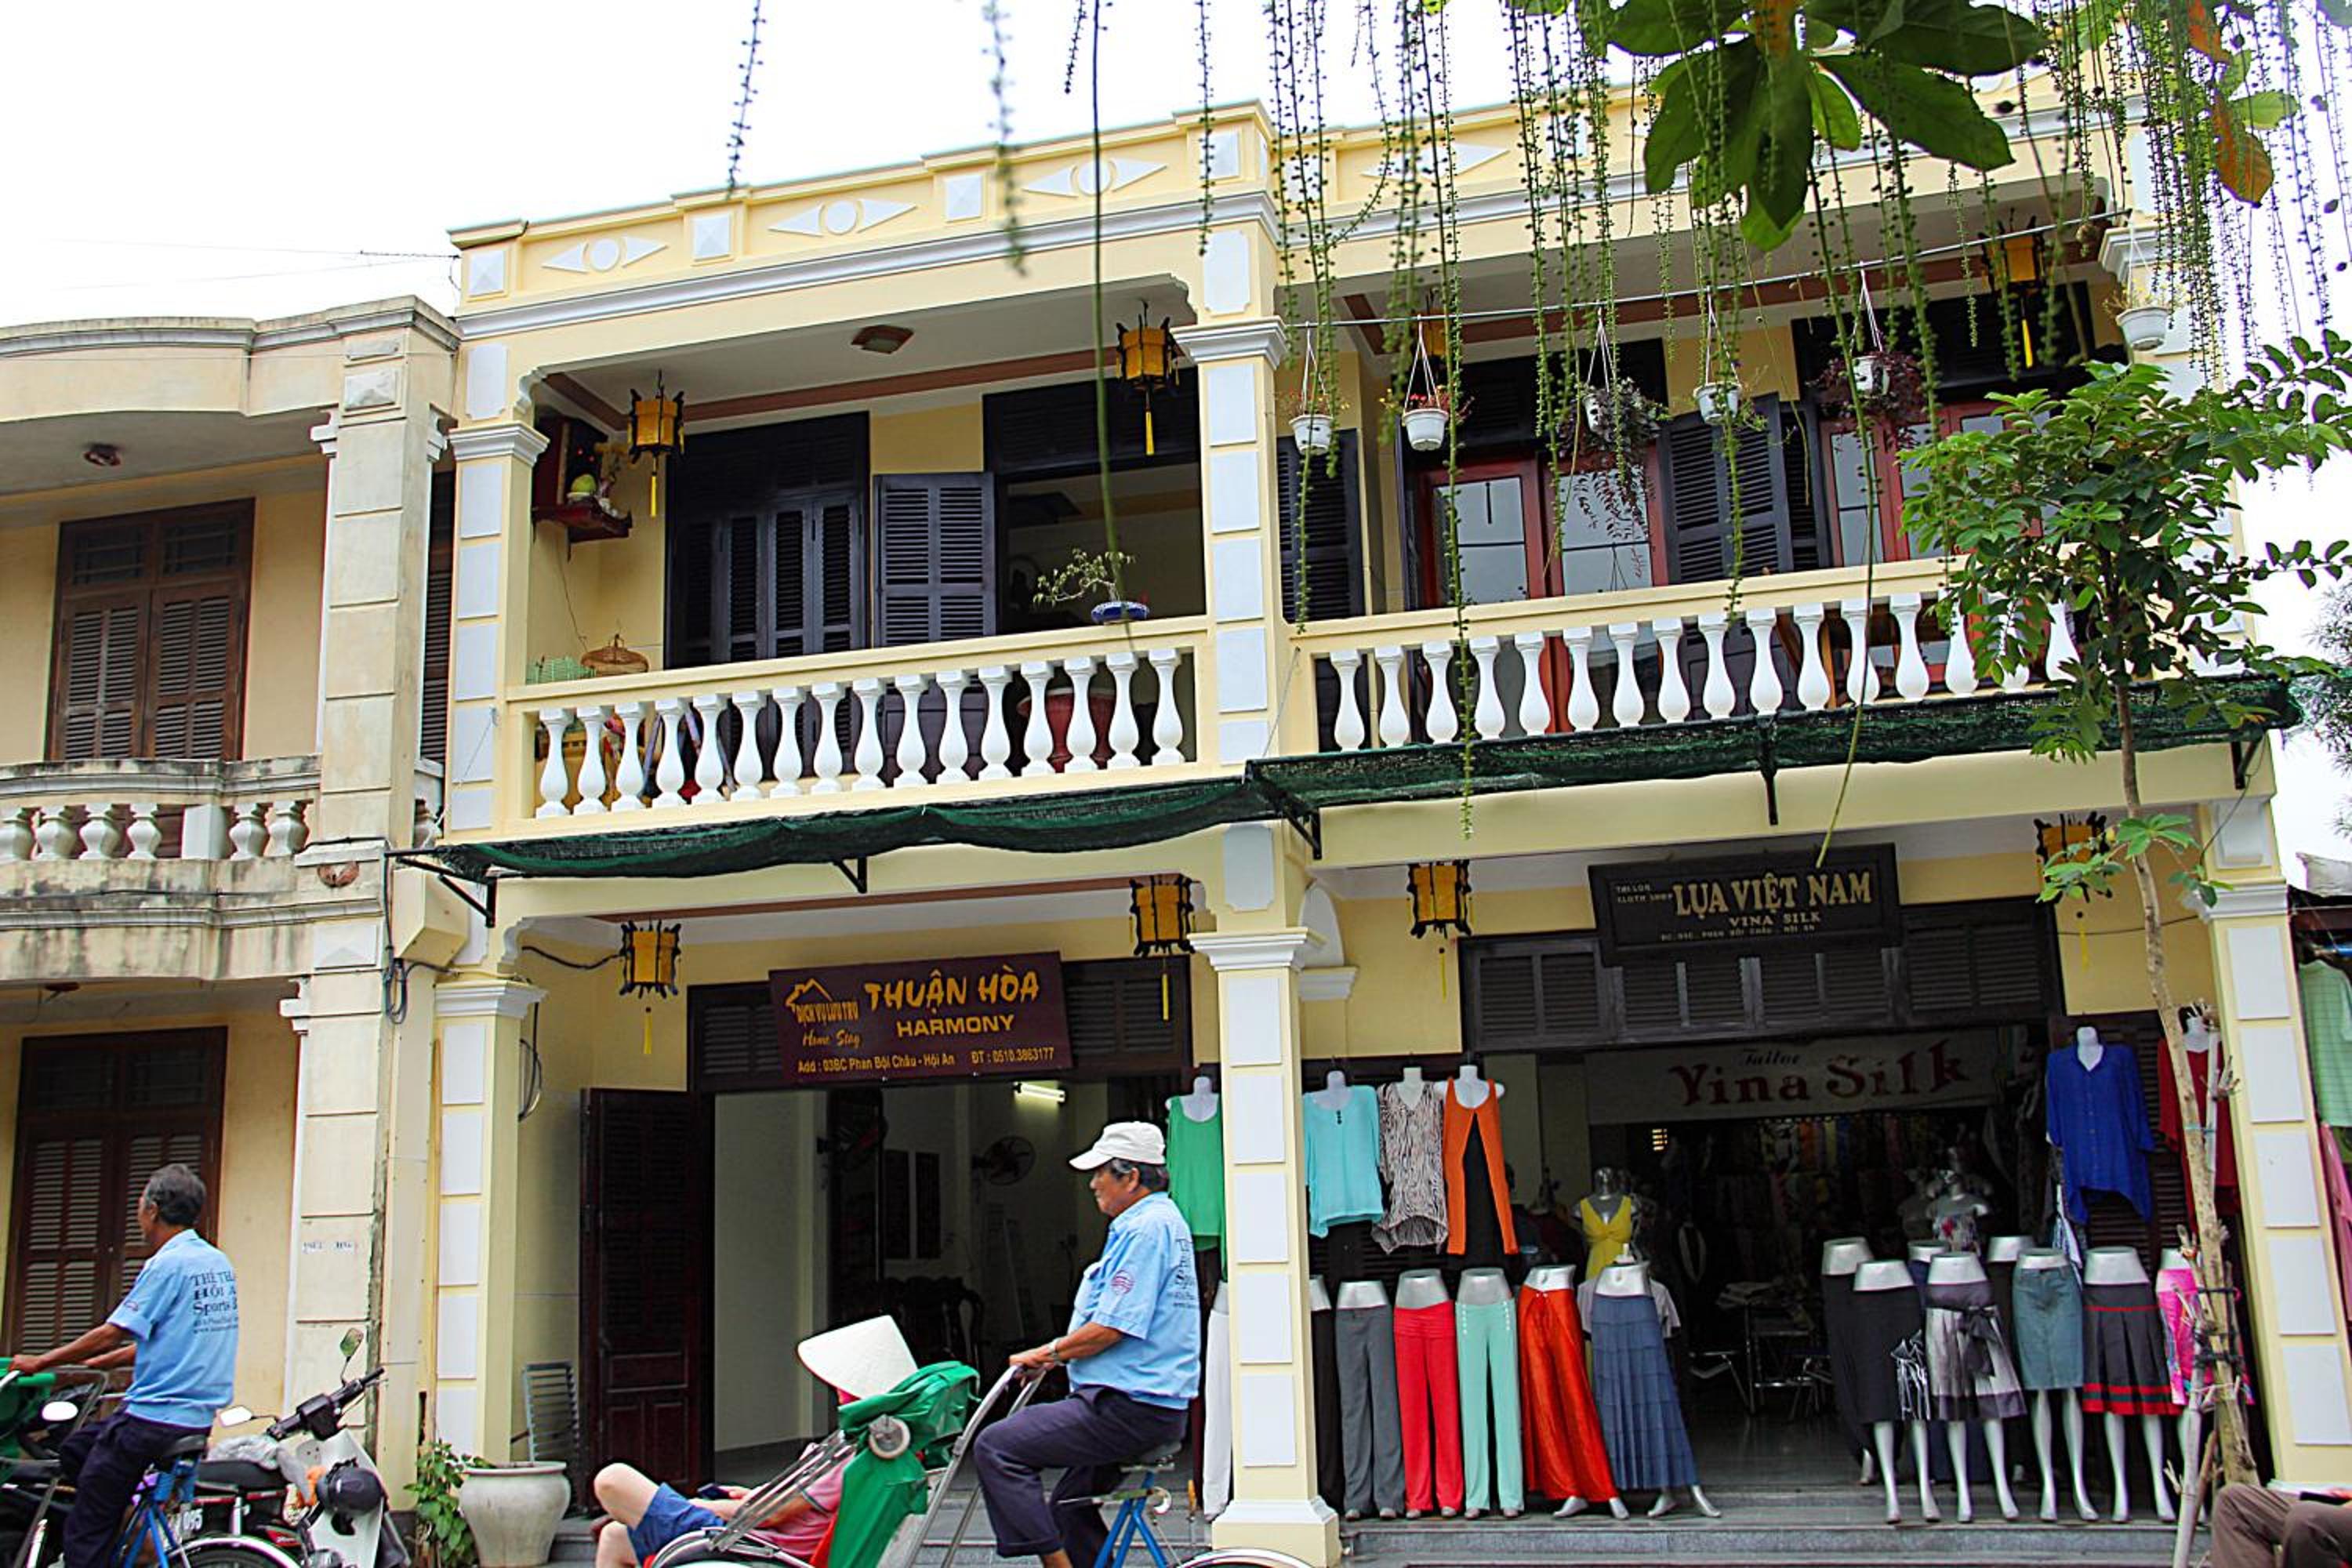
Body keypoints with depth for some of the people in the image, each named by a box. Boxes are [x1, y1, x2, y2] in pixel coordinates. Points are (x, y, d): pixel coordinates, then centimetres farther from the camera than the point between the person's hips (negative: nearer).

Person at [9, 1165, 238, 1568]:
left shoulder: (167, 1265, -14)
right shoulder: (219, 1262, 12)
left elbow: (112, 1334, -15)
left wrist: (40, 1363, -3)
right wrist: (96, 1363, 24)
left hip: (155, 1417, -9)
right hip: (198, 1417, 9)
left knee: (84, 1534, -1)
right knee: (74, 1451, 23)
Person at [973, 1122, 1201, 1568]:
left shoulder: (1144, 1229, -16)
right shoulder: (1164, 1220, 17)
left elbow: (1109, 1329, -20)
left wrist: (1047, 1354, -6)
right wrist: (1057, 1352, 16)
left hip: (1130, 1409, -11)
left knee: (996, 1447, -14)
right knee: (1070, 1503, 24)